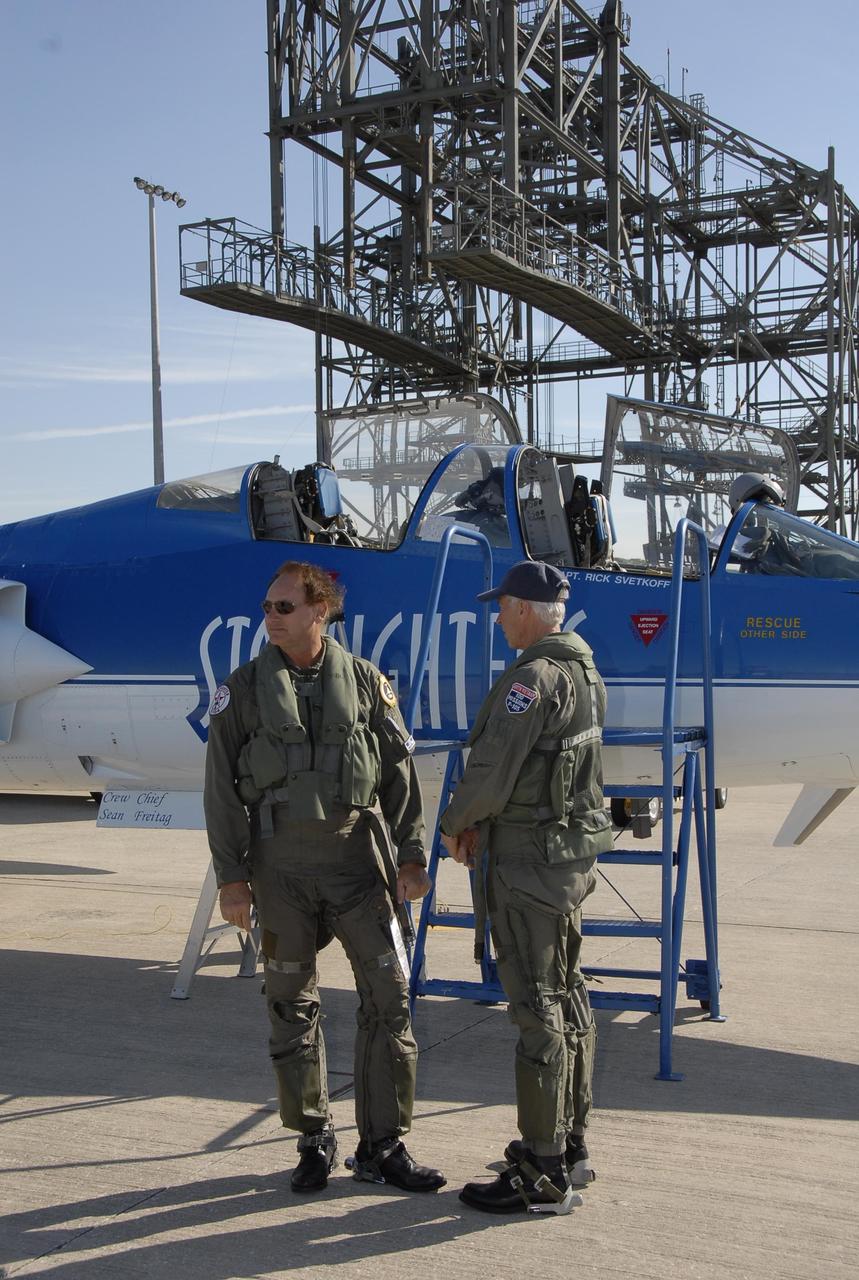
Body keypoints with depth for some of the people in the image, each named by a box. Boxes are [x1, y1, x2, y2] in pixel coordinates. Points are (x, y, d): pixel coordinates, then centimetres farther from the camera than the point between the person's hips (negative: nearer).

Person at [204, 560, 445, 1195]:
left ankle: (383, 1145, 10)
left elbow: (400, 774, 6)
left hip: (354, 852, 0)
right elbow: (222, 788, 2)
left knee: (389, 992, -2)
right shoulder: (244, 688, 3)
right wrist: (231, 875, -4)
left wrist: (411, 856, 2)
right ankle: (314, 1138, 24)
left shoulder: (365, 681, 4)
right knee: (293, 1002, 7)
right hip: (280, 862, 0)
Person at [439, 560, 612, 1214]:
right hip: (572, 853, 10)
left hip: (529, 863, -10)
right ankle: (570, 1146, 29)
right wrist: (484, 824, 9)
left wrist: (454, 823, -2)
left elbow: (490, 777, -22)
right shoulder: (585, 670, 11)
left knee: (538, 1010, -4)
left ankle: (543, 1174, 3)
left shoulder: (533, 678, -19)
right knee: (567, 998, 16)